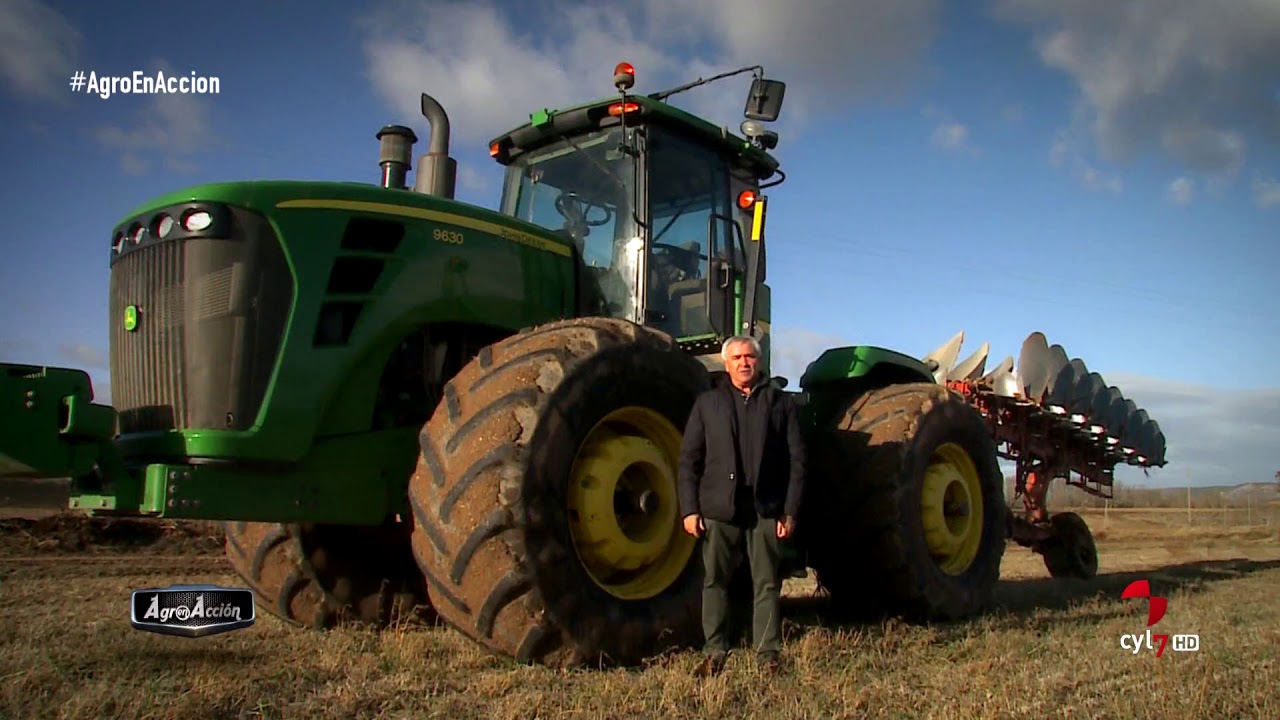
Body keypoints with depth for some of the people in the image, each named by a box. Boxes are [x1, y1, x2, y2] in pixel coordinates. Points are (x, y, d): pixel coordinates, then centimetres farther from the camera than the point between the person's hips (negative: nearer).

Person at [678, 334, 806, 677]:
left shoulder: (780, 403, 10)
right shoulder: (707, 403, 11)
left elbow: (797, 461, 6)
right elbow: (688, 459, 7)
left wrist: (790, 511, -2)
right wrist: (689, 509, -2)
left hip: (766, 510, 0)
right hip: (718, 509, 1)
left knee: (767, 584, 5)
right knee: (715, 582, 5)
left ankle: (768, 654, 15)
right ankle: (714, 652, 15)